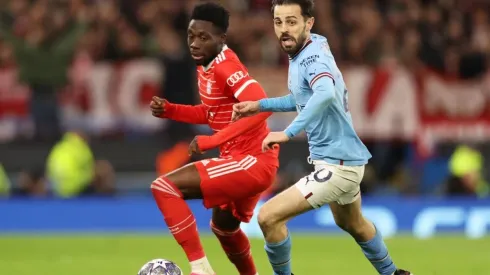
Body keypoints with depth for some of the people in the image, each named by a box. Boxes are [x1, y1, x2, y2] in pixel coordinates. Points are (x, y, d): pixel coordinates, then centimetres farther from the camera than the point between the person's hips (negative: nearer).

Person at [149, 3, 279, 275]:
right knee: (224, 227, 34)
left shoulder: (226, 67, -20)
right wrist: (169, 110, 6)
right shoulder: (207, 67, 8)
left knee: (164, 187, -19)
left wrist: (211, 141, -31)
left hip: (252, 161, -10)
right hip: (247, 161, 10)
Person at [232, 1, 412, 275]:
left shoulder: (312, 57, -23)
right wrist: (260, 105, 12)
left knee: (269, 217, -14)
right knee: (351, 223, 34)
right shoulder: (301, 54, 5)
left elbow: (326, 93, -45)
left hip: (337, 165, -11)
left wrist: (288, 133, -48)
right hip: (346, 159, 11)